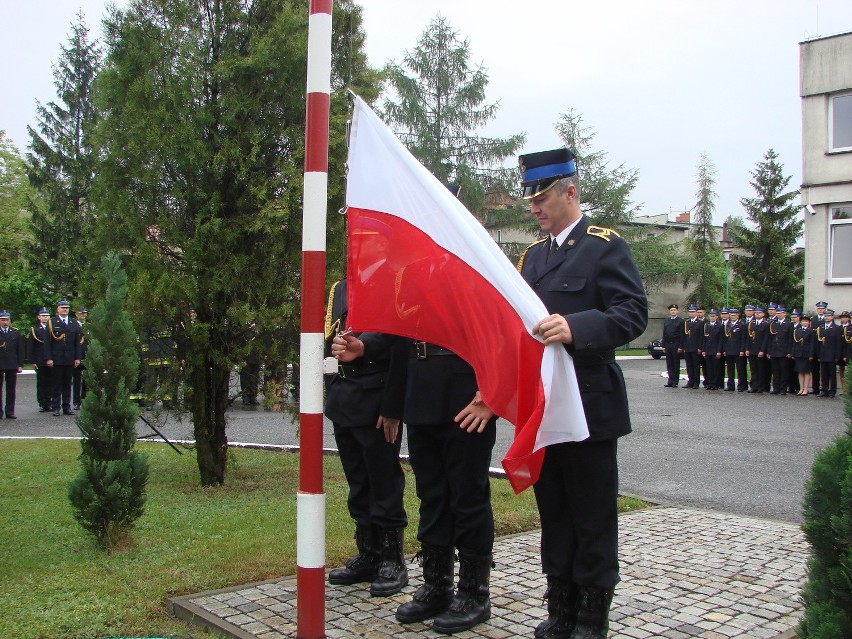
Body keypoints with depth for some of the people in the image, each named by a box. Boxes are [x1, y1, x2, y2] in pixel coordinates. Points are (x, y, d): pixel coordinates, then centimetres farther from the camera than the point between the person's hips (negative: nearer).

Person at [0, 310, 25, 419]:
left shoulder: (16, 333, 8)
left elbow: (20, 350, 7)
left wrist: (20, 365, 2)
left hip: (12, 365, 1)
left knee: (11, 390, 4)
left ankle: (10, 412, 9)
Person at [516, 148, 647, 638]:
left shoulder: (606, 246, -6)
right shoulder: (534, 255, 16)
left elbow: (633, 313, -17)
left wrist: (575, 327, -31)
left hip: (589, 406, -7)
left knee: (593, 516, 4)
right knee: (554, 512, 14)